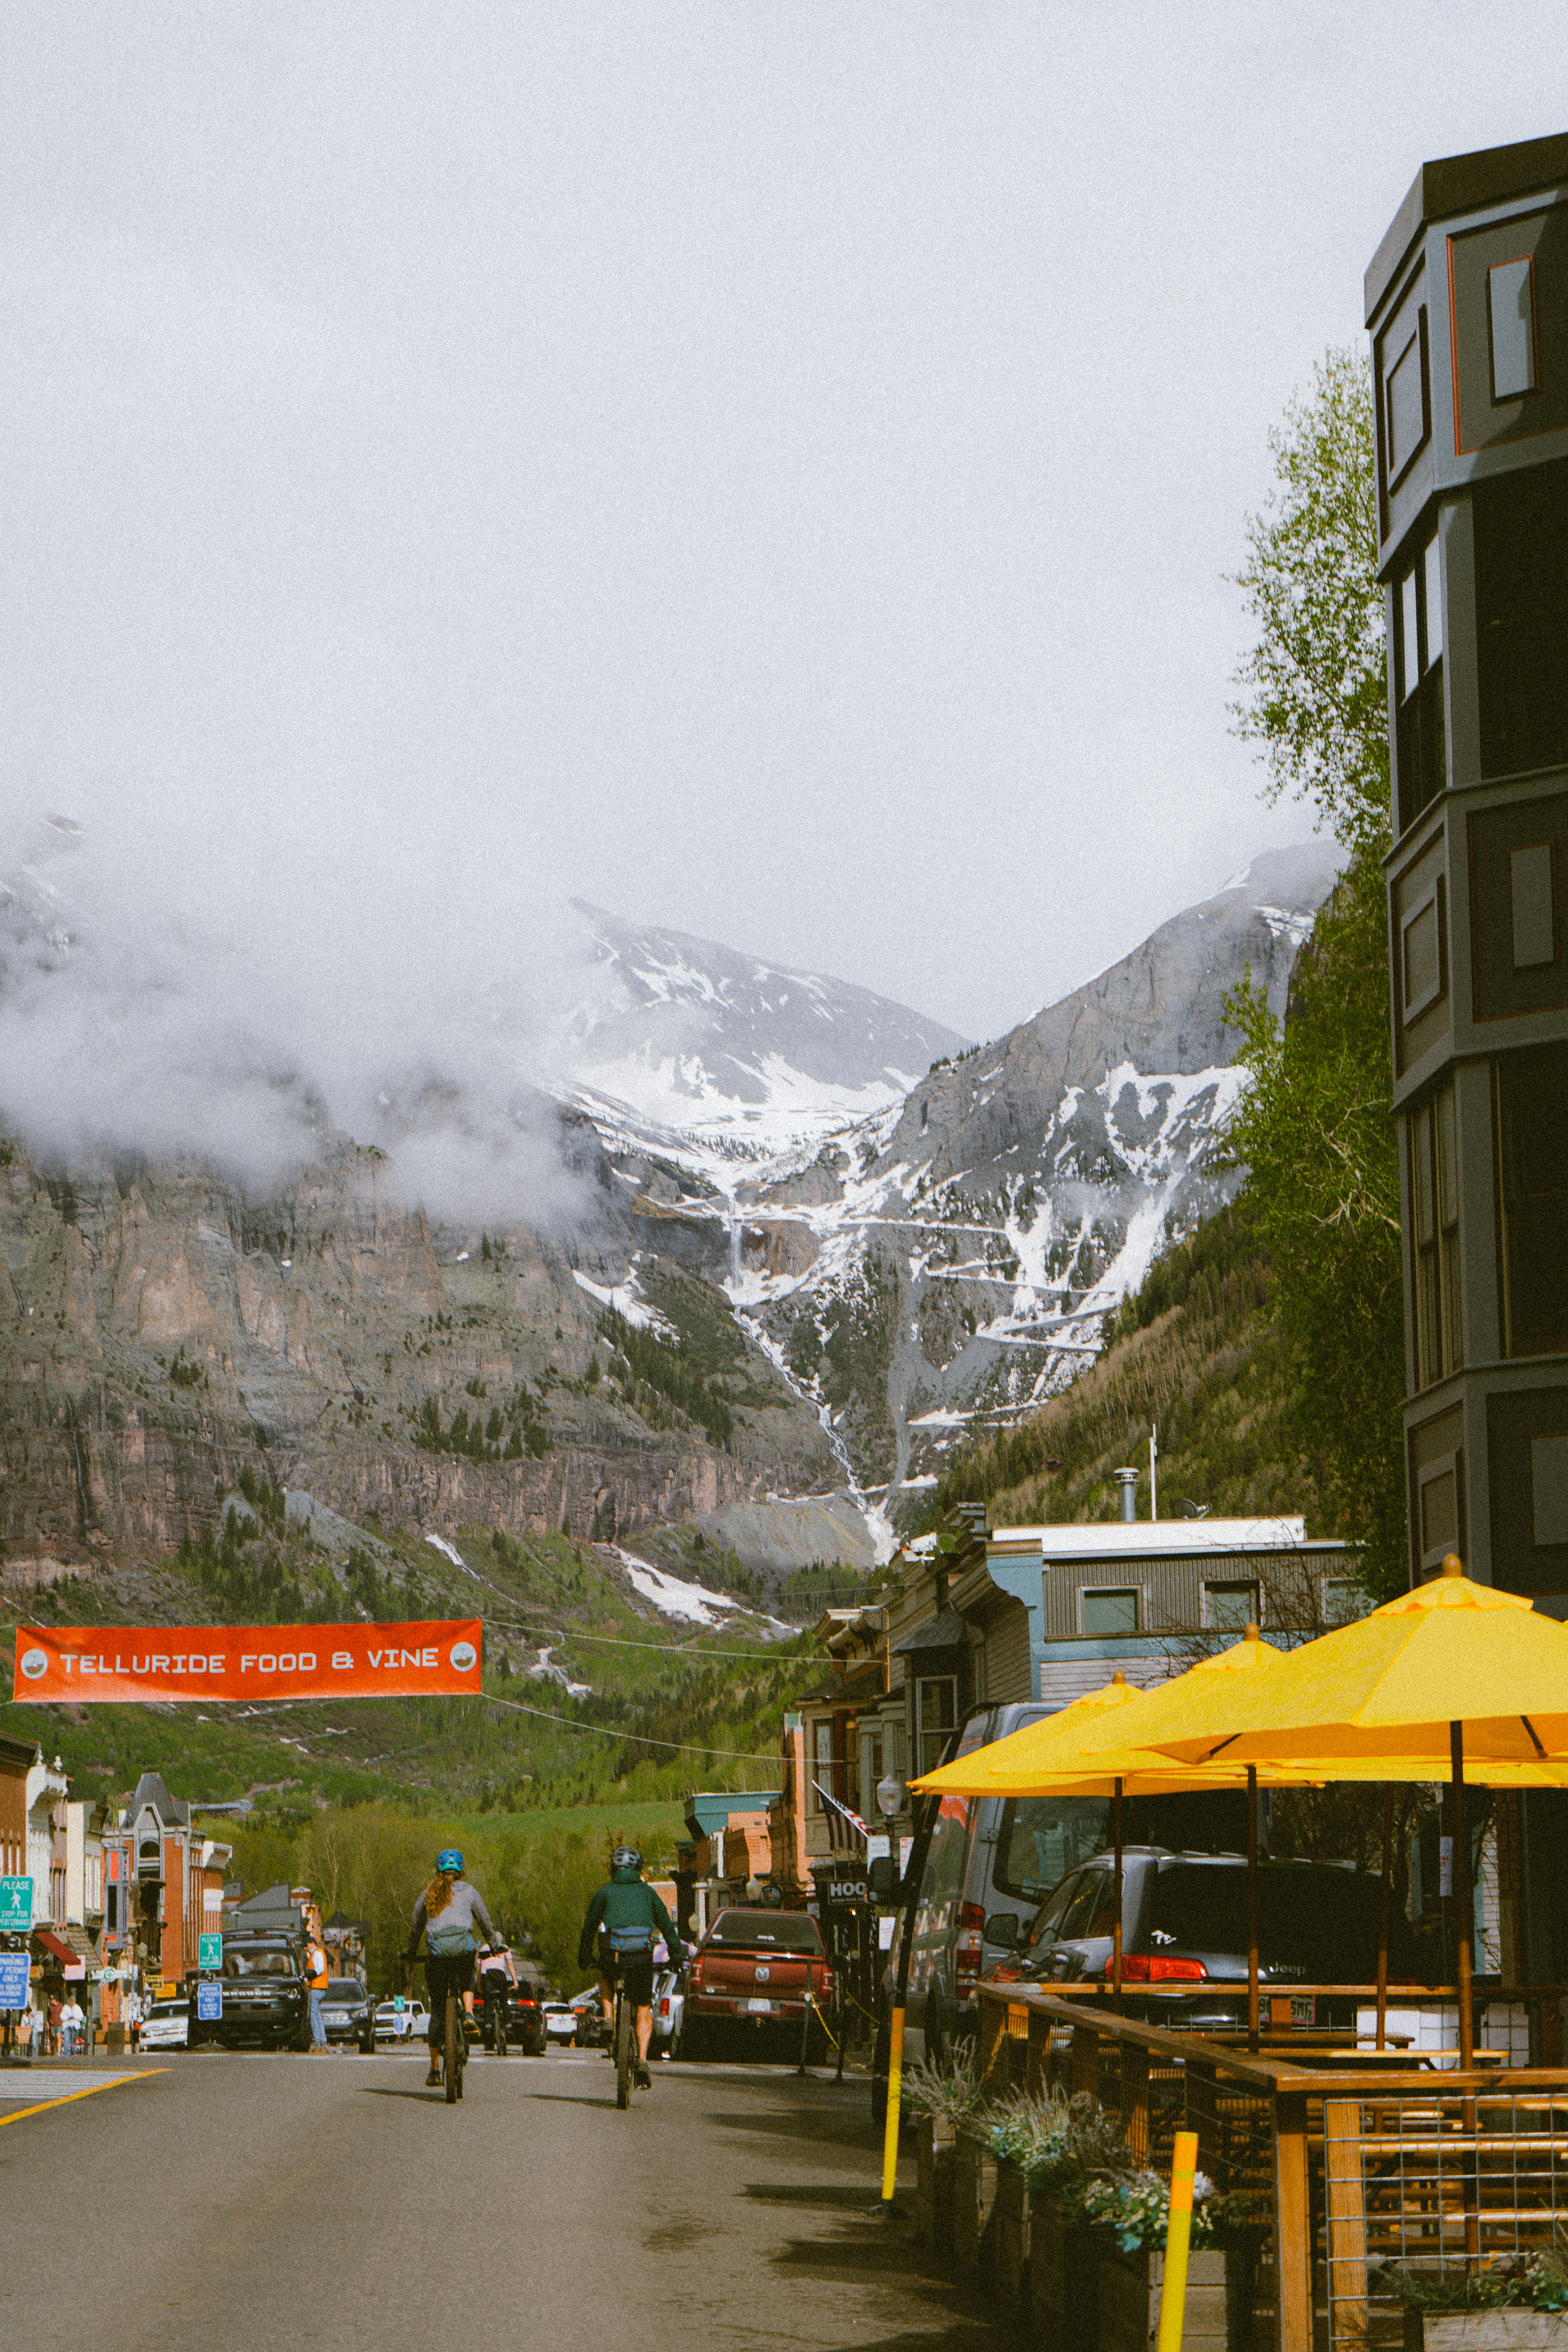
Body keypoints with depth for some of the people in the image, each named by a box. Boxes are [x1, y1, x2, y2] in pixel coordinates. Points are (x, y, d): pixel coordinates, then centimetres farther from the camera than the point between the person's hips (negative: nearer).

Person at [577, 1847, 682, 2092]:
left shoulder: (605, 1892, 15)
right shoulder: (647, 1892, 18)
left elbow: (589, 1927, 20)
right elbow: (667, 1924, 20)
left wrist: (584, 1957, 32)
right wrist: (677, 1954, 28)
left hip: (613, 1952, 0)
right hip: (642, 1956, 0)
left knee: (605, 1977, 35)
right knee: (644, 2010, 11)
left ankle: (608, 2018, 13)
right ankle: (642, 2060, -5)